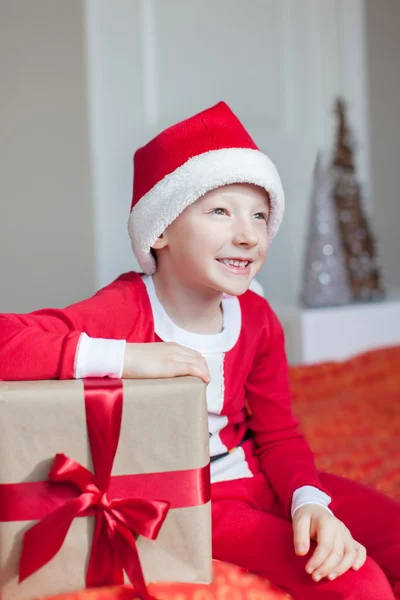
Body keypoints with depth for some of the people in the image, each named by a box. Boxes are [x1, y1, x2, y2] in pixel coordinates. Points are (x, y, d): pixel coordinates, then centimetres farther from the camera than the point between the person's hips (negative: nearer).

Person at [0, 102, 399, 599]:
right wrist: (125, 357, -35)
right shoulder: (124, 311, -20)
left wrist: (310, 502, -18)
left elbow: (277, 435, 3)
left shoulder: (257, 319, -2)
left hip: (256, 476, 6)